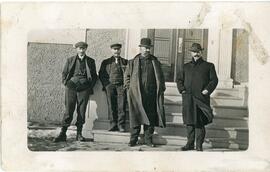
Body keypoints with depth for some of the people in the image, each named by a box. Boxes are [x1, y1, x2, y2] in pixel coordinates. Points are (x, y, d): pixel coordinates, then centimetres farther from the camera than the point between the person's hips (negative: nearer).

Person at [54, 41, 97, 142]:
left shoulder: (90, 61, 12)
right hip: (71, 87, 0)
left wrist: (90, 87, 3)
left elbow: (94, 76, 15)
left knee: (81, 111, -1)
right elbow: (64, 73, 16)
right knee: (68, 111, -4)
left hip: (84, 88, 0)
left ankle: (79, 134, 7)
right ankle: (63, 133, -1)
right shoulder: (70, 60, 12)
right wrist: (66, 83, 3)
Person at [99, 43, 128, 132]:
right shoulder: (106, 62, 19)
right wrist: (106, 84, 0)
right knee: (111, 106, -8)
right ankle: (113, 124, -5)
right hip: (110, 85, 1)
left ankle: (121, 125, -11)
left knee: (121, 106, -12)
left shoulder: (125, 62, 18)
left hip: (121, 85, -1)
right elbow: (101, 75, 14)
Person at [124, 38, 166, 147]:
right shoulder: (133, 62, 9)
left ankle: (148, 139, 13)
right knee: (135, 116, -1)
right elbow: (127, 76, 14)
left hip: (151, 94, 2)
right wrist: (129, 88, 4)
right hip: (136, 94, -1)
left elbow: (160, 77, 16)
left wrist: (161, 89, 7)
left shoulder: (155, 62, 12)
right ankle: (133, 139, 8)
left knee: (151, 117, 2)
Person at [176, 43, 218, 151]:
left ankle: (199, 145, 5)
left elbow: (214, 80, 4)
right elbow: (179, 79, 17)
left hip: (201, 98, -3)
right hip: (188, 98, 3)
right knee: (189, 122, 5)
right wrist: (182, 90, -1)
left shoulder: (208, 66, 10)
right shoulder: (186, 66, 18)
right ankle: (190, 144, 14)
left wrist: (207, 90, -10)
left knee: (200, 122, -3)